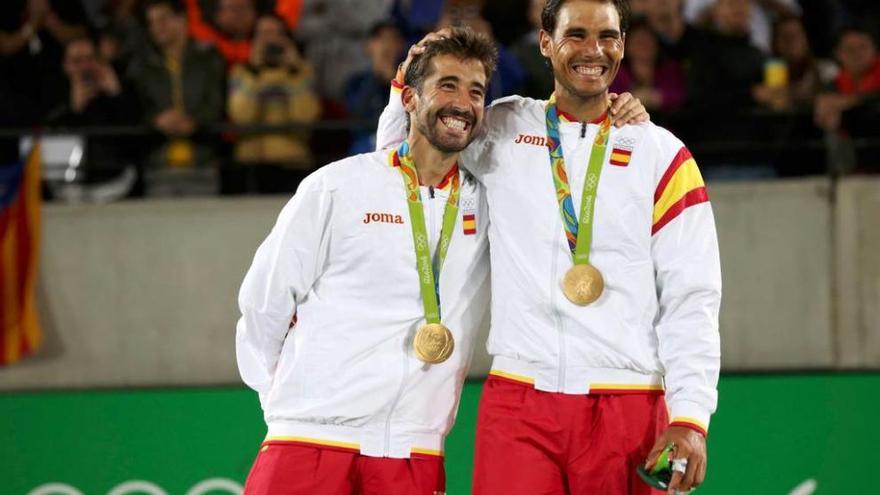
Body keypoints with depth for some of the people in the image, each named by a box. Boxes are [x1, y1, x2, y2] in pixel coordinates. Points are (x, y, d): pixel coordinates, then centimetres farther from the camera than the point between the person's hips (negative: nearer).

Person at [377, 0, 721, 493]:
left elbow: (691, 299, 2)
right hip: (517, 401, 1)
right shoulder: (502, 131, 10)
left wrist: (690, 415, -8)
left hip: (628, 411, -1)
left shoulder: (661, 154, 6)